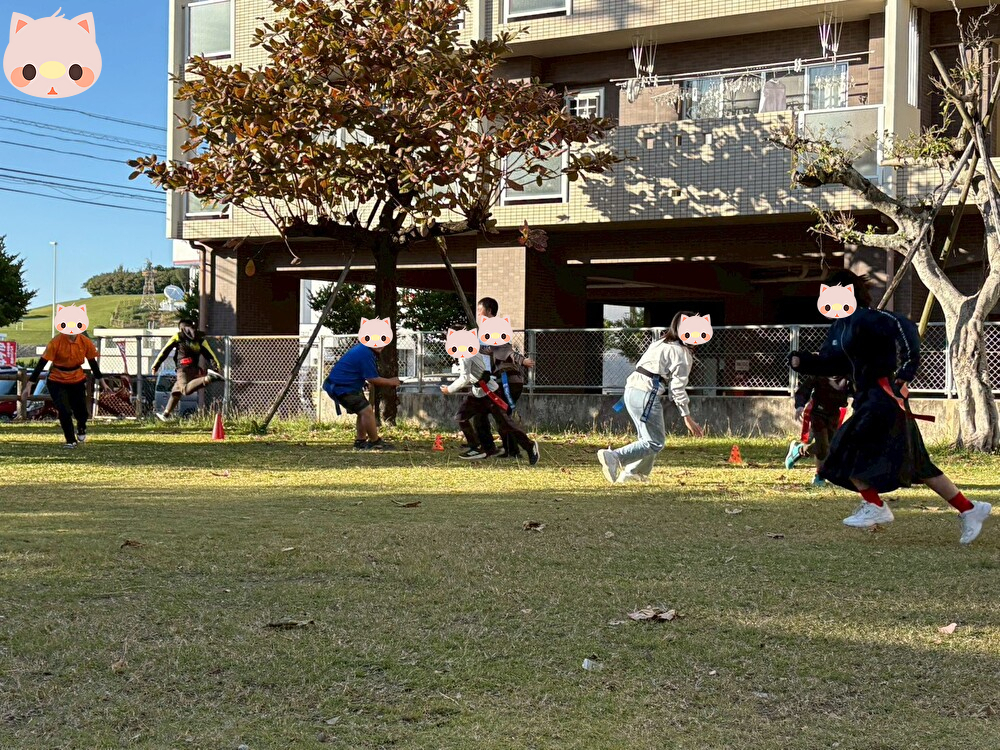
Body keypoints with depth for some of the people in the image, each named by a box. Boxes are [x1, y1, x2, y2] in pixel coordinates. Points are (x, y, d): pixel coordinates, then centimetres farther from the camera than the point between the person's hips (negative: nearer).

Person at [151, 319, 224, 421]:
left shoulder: (177, 336, 14)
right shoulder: (200, 338, 21)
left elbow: (164, 352, 11)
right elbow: (209, 353, 9)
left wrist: (156, 365, 15)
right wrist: (217, 366, 0)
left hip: (183, 368, -6)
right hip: (195, 369, 6)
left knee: (186, 390, -30)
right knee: (176, 392, 20)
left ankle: (207, 379, -50)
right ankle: (166, 414, 24)